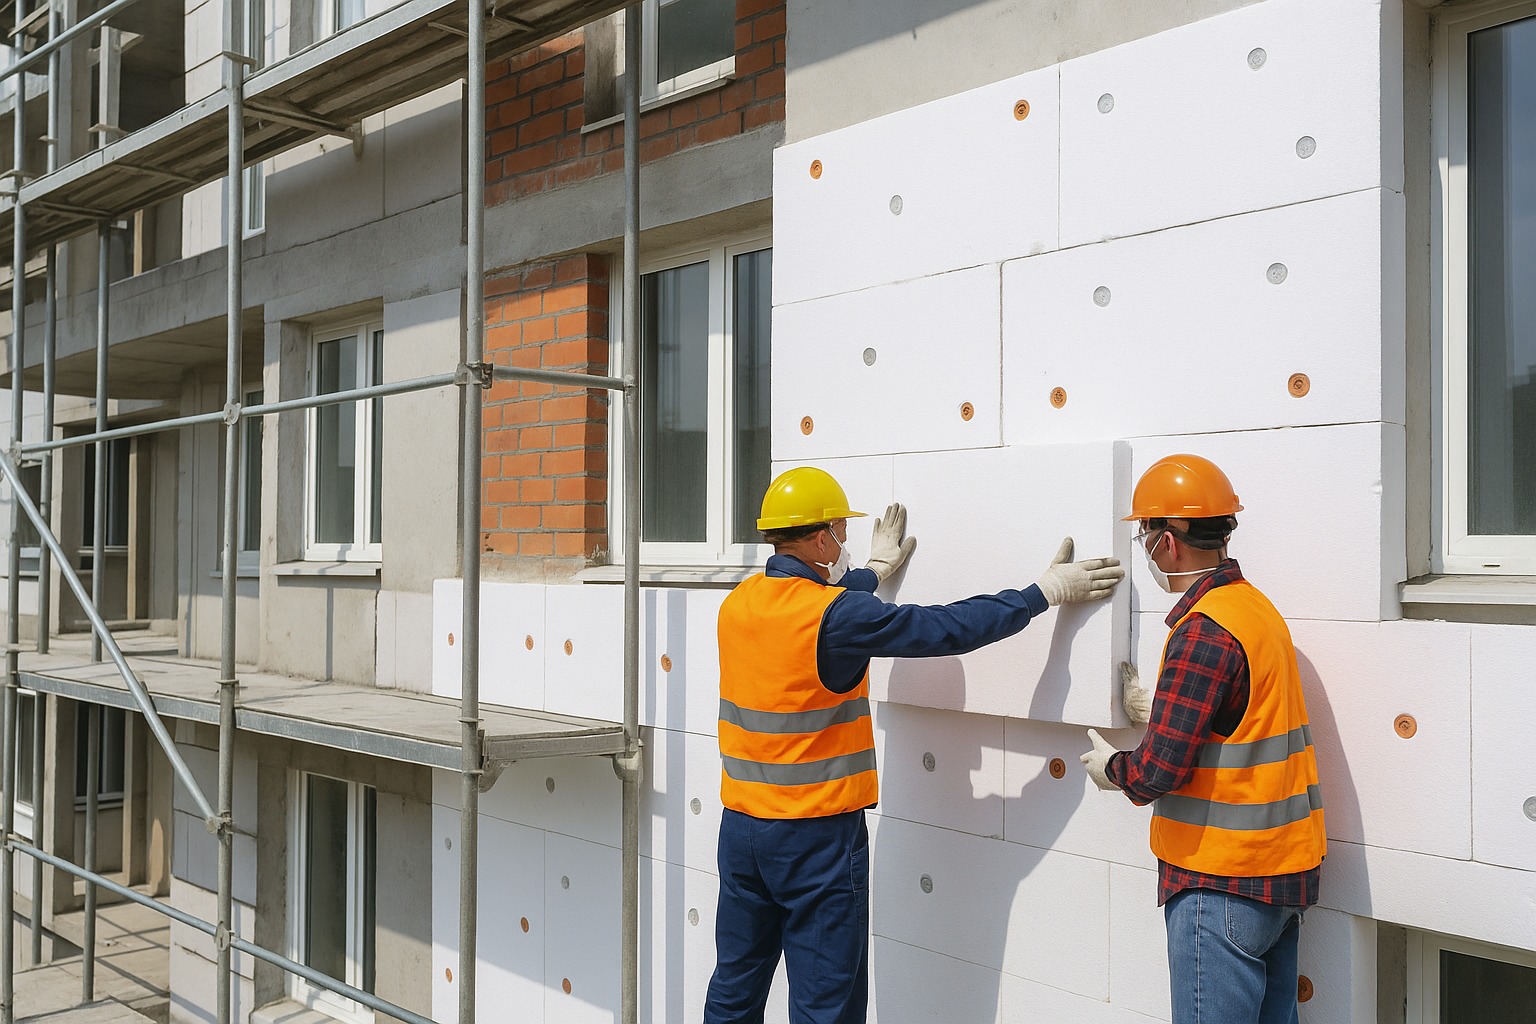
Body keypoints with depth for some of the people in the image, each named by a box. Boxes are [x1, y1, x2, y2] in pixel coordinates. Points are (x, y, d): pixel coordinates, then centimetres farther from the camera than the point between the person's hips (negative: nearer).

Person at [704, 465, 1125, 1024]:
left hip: (740, 826, 7)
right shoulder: (836, 615, -19)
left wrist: (873, 571, 38)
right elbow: (948, 628, -16)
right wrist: (1045, 592, -5)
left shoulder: (739, 602, 3)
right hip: (817, 835, -7)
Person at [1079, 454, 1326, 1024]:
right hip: (1281, 868, 10)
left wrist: (1111, 768, -3)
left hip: (1221, 881, -10)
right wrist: (1157, 710, 18)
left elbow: (1158, 773, -23)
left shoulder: (1204, 630, -20)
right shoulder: (1256, 607, 9)